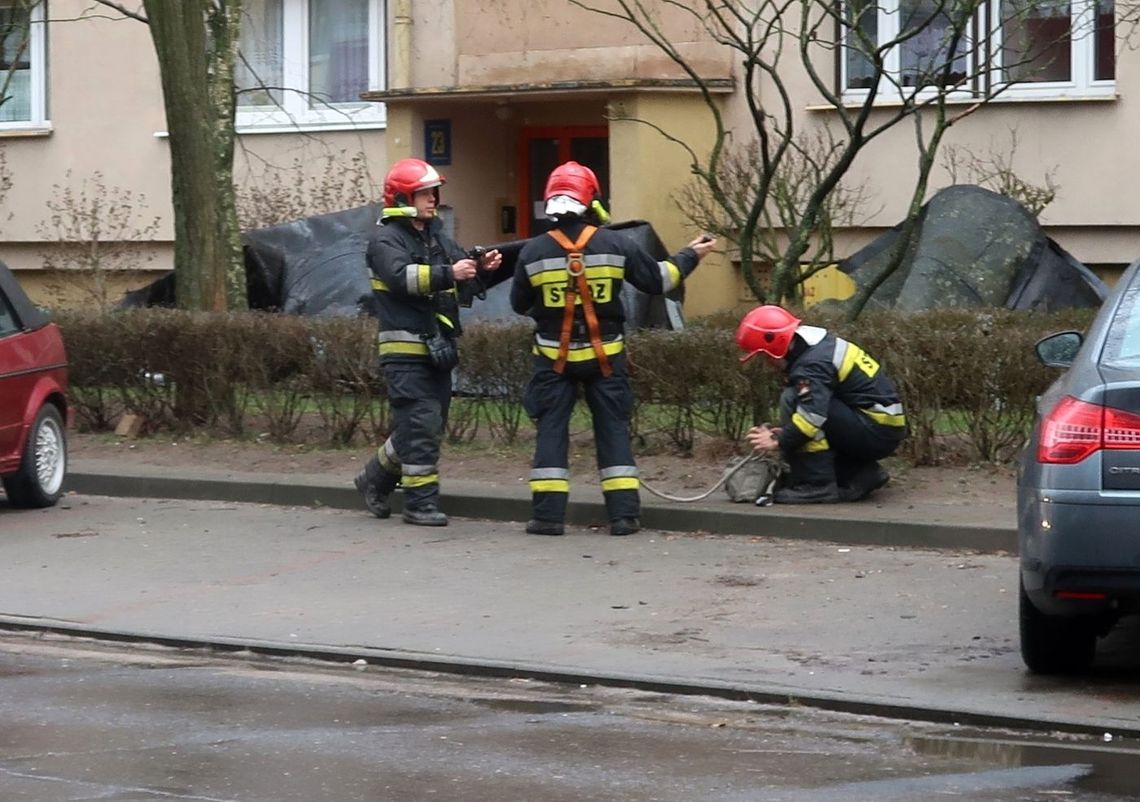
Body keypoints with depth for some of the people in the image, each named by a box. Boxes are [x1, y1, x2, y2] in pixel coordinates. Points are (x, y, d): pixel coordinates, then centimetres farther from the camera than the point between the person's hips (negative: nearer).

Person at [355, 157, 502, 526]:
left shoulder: (437, 237, 17)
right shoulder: (386, 240, -7)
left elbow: (461, 268, 8)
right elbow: (402, 275, -24)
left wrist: (482, 266, -14)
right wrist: (448, 273, -34)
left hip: (438, 349, 8)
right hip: (405, 348, -8)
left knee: (429, 425, 13)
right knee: (421, 425, -10)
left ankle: (376, 478, 30)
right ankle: (420, 502, -4)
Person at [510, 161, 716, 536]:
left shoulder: (533, 252, -7)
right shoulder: (617, 245, -7)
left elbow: (519, 305, 5)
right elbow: (657, 280, 4)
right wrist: (690, 256, 21)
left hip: (554, 356, 0)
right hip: (605, 355, 0)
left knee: (551, 430, 5)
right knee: (613, 428, 8)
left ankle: (548, 513, -1)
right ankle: (624, 513, 5)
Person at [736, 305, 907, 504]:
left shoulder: (812, 364, -18)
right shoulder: (821, 343, 14)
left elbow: (814, 412, -31)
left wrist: (778, 441, -22)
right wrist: (785, 434, 13)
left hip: (876, 432, -10)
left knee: (792, 399, -18)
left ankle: (817, 485, -17)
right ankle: (862, 474, 10)